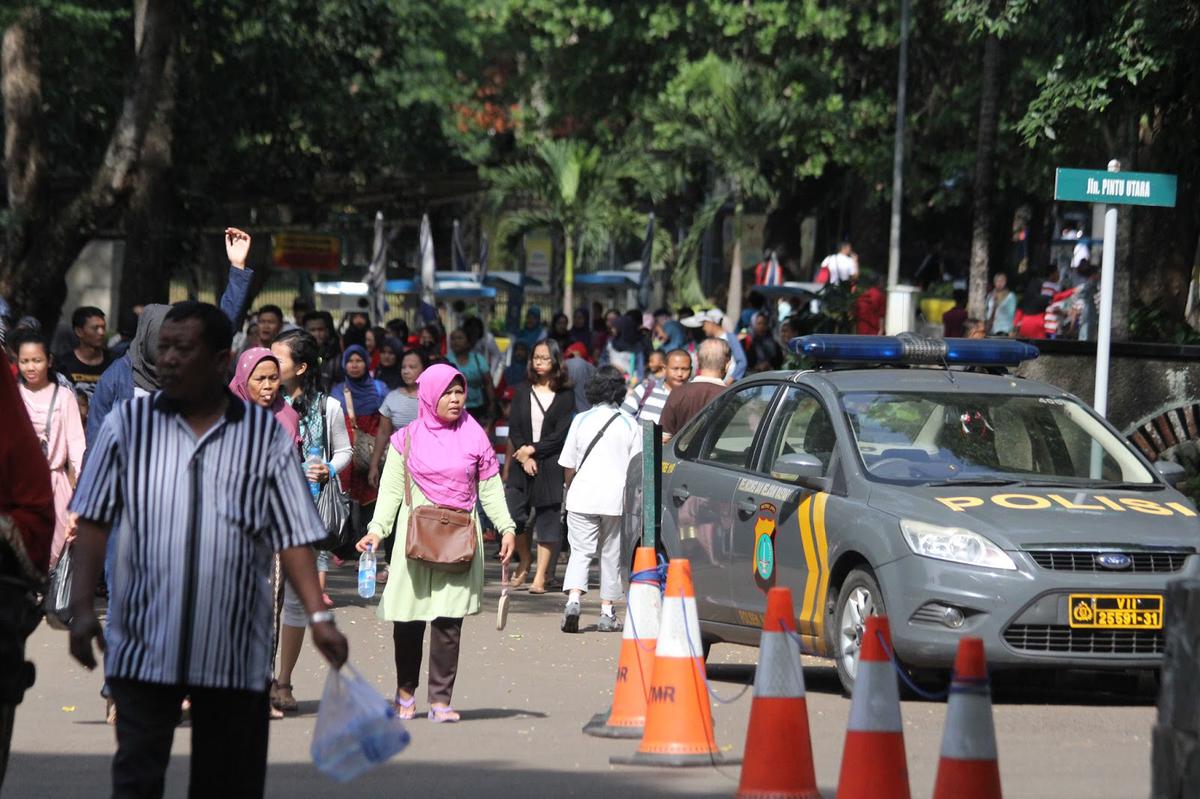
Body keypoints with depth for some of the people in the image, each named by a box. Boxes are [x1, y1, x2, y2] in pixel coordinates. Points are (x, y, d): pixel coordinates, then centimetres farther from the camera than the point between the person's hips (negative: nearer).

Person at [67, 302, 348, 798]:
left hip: (235, 655, 1)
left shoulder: (266, 436, 4)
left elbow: (293, 535, 3)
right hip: (144, 648, -1)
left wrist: (318, 615, -8)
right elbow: (93, 522, 4)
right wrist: (82, 607, -5)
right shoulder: (128, 425, 5)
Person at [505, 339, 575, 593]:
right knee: (514, 514, -8)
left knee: (548, 518, -4)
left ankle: (541, 576, 0)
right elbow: (513, 429, 6)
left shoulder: (565, 395, 2)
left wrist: (533, 449, -9)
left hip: (550, 465, -2)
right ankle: (524, 562, 16)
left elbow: (562, 433, -4)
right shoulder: (523, 393, 12)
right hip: (522, 464, 2)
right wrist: (523, 456, -8)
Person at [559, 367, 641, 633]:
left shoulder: (581, 420, 2)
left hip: (583, 497, 0)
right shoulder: (629, 424, 2)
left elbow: (568, 465, 4)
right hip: (616, 498, 0)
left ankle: (573, 597, -22)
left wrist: (570, 491, 19)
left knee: (580, 551, 2)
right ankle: (607, 611, 11)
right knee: (611, 554, 10)